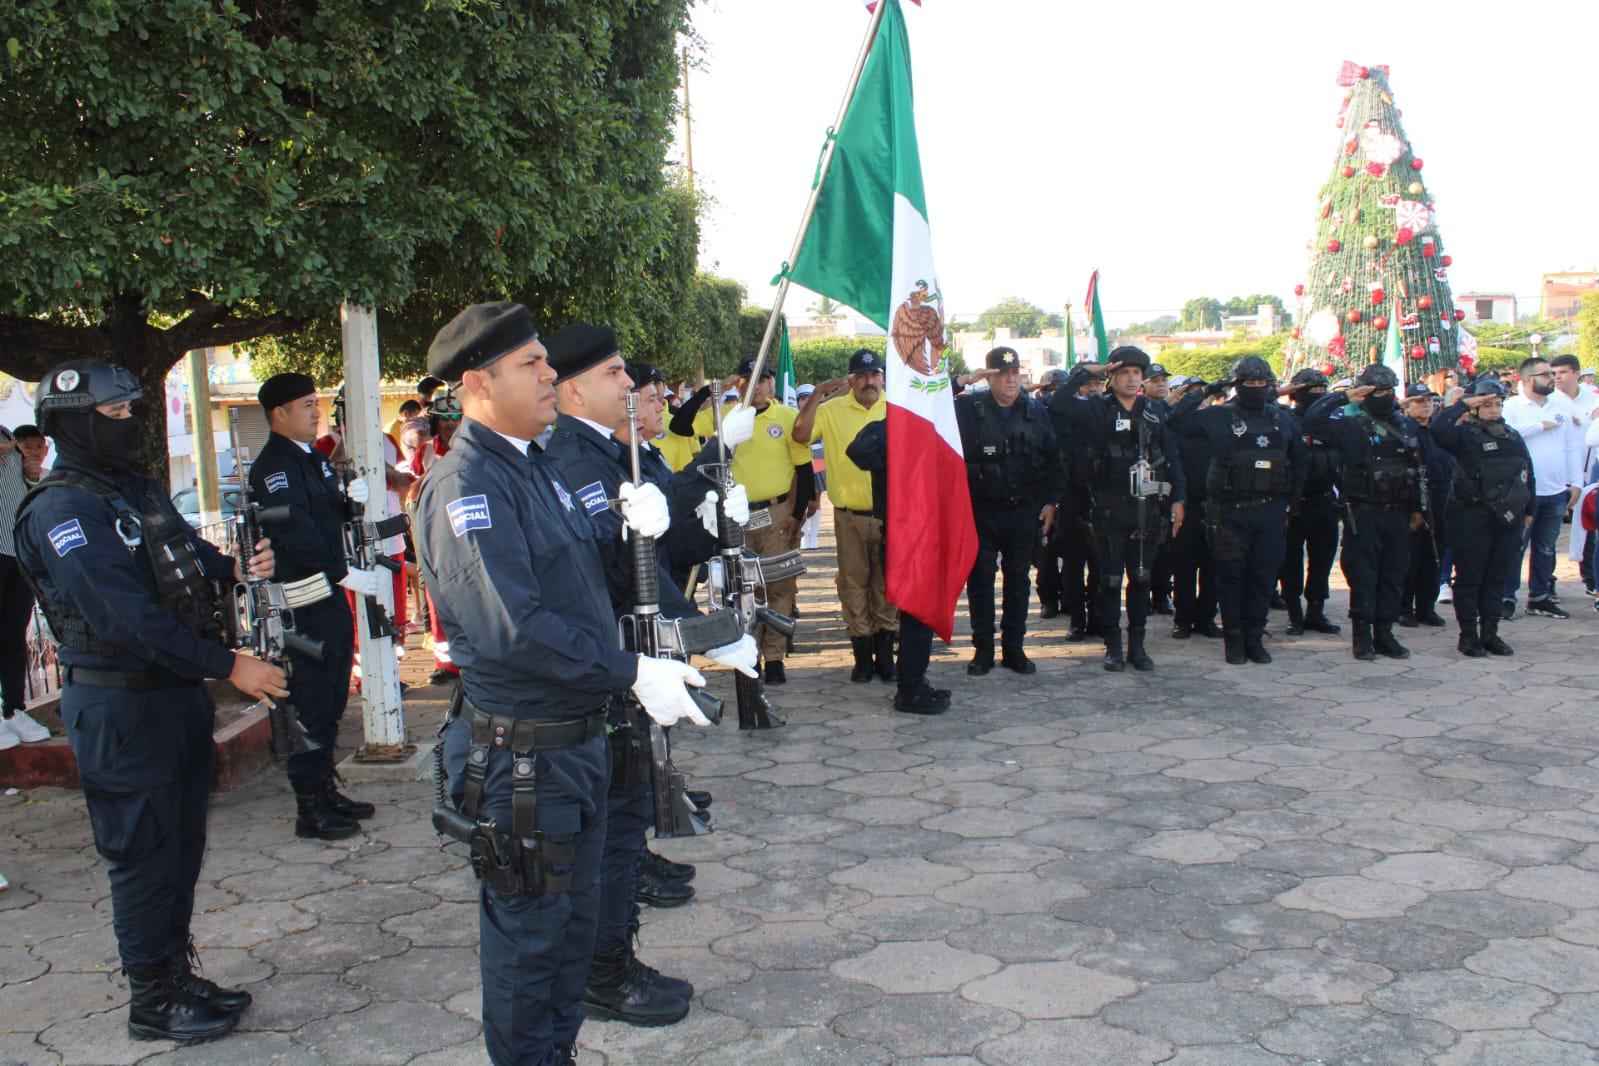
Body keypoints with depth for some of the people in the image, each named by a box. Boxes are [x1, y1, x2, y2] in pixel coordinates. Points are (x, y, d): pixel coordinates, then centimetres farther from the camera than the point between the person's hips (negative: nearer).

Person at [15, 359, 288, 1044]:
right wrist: (230, 667, -24)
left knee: (181, 846, 17)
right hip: (121, 707, -9)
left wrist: (237, 567, -5)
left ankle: (176, 974, 32)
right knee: (144, 854, 3)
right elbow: (128, 618, -25)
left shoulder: (140, 490, 10)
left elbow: (189, 556, 19)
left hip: (178, 694, 9)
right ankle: (152, 1001, 18)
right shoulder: (60, 511, -18)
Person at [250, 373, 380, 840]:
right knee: (309, 704, -4)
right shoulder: (272, 466, -13)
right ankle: (310, 809, 4)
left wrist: (349, 497, 2)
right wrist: (344, 573, -22)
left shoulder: (313, 458, 17)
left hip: (330, 596, 10)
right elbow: (294, 533, -22)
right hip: (301, 605, -9)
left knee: (330, 701, 16)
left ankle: (325, 789, 27)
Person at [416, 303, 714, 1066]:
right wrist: (632, 673, -24)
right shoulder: (464, 486, -19)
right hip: (520, 752, -9)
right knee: (527, 927, 6)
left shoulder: (535, 464, 11)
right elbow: (514, 628, -28)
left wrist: (635, 530, -1)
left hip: (578, 737, 9)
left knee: (574, 916, 21)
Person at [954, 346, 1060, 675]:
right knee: (980, 579, 3)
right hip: (982, 510, -2)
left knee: (1018, 580, 9)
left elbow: (1052, 460, 9)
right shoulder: (968, 408, -3)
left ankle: (1013, 647, 19)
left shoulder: (1036, 411, 6)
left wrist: (1050, 502, 3)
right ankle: (983, 648, 13)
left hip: (1024, 511, 3)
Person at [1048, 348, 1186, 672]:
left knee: (1141, 578, 9)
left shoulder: (1154, 412, 9)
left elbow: (1172, 456, 10)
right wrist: (1085, 371, -12)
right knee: (1110, 579, 3)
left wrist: (1178, 498, 3)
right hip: (1110, 509, -3)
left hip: (1147, 508, 3)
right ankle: (1113, 645, 13)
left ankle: (1137, 644, 18)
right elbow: (1059, 403, -17)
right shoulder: (1097, 410, -1)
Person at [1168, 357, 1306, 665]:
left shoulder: (1282, 419, 12)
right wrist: (1203, 394, -5)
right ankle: (1234, 638, 11)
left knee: (1263, 576, 6)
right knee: (1231, 575, 2)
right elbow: (1178, 423, -7)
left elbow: (1300, 459, 23)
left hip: (1271, 512, 3)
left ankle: (1254, 637, 16)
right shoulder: (1219, 417, 1)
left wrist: (1291, 497, 16)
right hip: (1230, 511, -3)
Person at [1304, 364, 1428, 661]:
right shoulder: (1352, 425, -4)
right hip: (1364, 514, -5)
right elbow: (1311, 421, -16)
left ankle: (1384, 633, 16)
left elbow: (1420, 469, 19)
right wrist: (1342, 397, -14)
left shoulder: (1408, 427, 13)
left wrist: (1418, 508, 17)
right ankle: (1362, 635, 6)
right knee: (1363, 576, -1)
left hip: (1398, 514, 5)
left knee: (1393, 575, 8)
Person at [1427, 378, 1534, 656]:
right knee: (1469, 578, 1)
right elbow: (1437, 429, -27)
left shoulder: (1514, 437, 13)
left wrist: (1529, 510, 21)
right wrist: (1463, 404, -18)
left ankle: (1490, 632, 19)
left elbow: (1528, 475, 21)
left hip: (1509, 519, 6)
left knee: (1498, 578, 10)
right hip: (1472, 518, -6)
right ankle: (1468, 634, 8)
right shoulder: (1465, 435, -5)